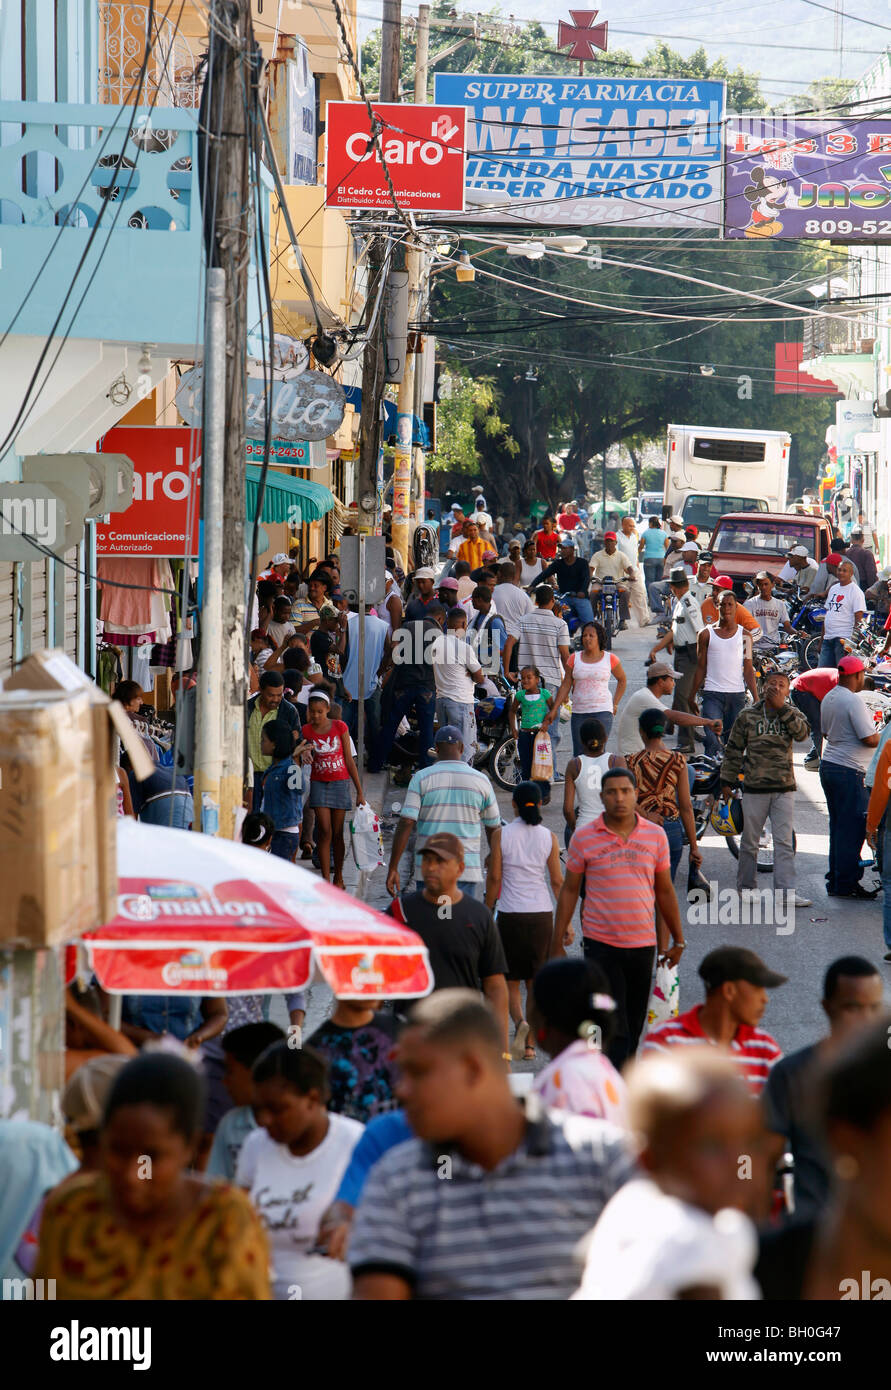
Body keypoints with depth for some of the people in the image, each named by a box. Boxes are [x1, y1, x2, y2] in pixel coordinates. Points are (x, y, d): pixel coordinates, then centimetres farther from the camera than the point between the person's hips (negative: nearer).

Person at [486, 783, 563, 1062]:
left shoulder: (502, 835, -6)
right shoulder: (548, 837, -1)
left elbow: (495, 878, -5)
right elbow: (557, 881, 2)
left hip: (510, 914, -1)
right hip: (541, 913, 1)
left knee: (511, 980, 10)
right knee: (535, 980, 10)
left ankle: (520, 1021, -18)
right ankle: (530, 1044, 7)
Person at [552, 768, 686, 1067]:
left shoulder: (655, 835, 6)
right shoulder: (584, 837, -1)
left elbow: (664, 891, 15)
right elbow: (569, 890, 6)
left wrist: (677, 941, 16)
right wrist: (557, 944, 6)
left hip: (643, 944, 3)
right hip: (601, 945, -3)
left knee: (634, 1029, 8)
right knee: (615, 1031, -11)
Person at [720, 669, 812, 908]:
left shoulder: (792, 714, 6)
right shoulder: (747, 716, 3)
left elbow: (802, 733, -15)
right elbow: (733, 749, 8)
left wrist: (782, 708, -17)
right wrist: (727, 780, 5)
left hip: (784, 788, 0)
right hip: (755, 787, 0)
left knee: (784, 842, -5)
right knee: (750, 841, 6)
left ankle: (786, 891, -7)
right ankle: (745, 886, 19)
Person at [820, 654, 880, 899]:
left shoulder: (829, 698, 10)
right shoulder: (853, 700, -18)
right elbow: (870, 739, -19)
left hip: (828, 766, 9)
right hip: (848, 770, -9)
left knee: (838, 826, 16)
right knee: (851, 828, -4)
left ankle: (835, 880, 20)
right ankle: (846, 884, -4)